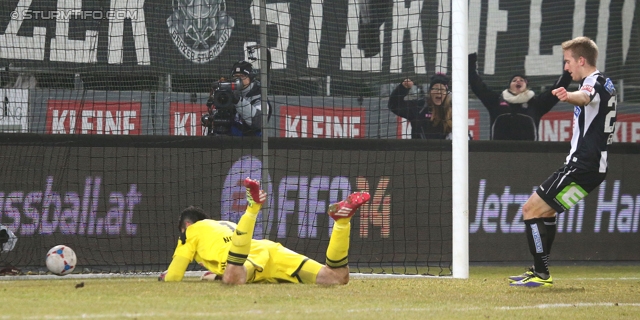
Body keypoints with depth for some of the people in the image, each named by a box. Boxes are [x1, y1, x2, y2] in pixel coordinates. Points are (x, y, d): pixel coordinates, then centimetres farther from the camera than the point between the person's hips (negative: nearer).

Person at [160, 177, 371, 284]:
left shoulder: (191, 231, 26)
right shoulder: (225, 226, 45)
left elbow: (173, 277, 20)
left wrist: (166, 277, 42)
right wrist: (217, 275, 62)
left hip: (251, 256, -6)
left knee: (232, 278, -45)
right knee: (338, 278, -10)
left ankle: (253, 208, -44)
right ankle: (342, 220, -26)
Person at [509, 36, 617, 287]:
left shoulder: (595, 82, -17)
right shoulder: (605, 85, 15)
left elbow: (585, 96, -44)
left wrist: (570, 96, -64)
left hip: (582, 166, -11)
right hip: (594, 163, 11)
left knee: (531, 209, -10)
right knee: (545, 210, 25)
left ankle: (542, 274, -11)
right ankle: (538, 271, 31)